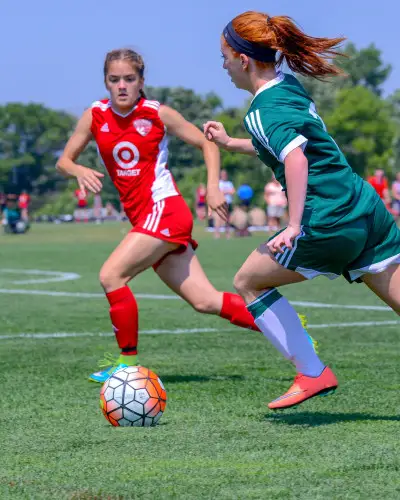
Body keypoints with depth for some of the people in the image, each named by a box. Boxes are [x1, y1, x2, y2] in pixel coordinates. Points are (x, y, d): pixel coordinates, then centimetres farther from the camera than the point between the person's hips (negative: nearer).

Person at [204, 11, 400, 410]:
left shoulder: (262, 110, -11)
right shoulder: (289, 84, 14)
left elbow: (295, 158, -29)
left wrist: (294, 225, -28)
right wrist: (229, 144, 33)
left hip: (328, 224, -8)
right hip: (367, 208, 8)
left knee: (248, 282, 11)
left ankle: (312, 374, 9)